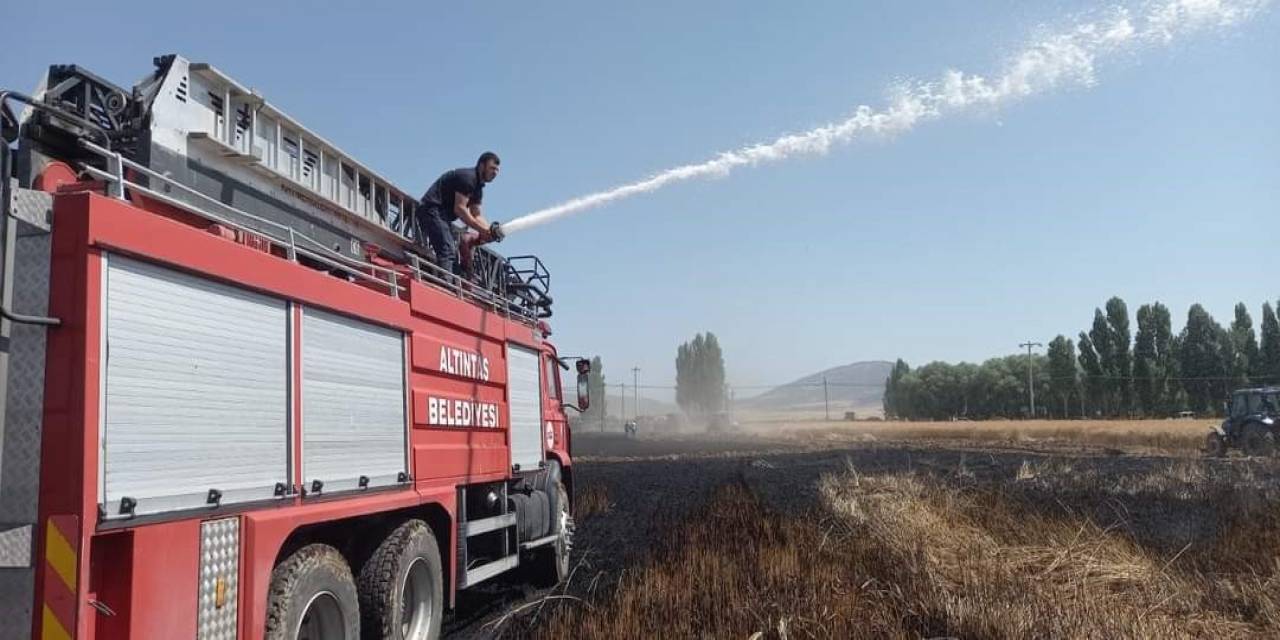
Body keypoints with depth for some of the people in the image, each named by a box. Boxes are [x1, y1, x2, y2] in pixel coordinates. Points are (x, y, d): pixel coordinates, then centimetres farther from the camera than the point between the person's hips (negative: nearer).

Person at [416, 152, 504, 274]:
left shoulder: (478, 187, 17)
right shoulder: (467, 177, -13)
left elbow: (477, 215, 14)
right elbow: (459, 209, -21)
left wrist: (490, 230, -5)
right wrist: (482, 230, -20)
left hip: (443, 216, 11)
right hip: (432, 210, -11)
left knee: (453, 255, 6)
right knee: (446, 251, -22)